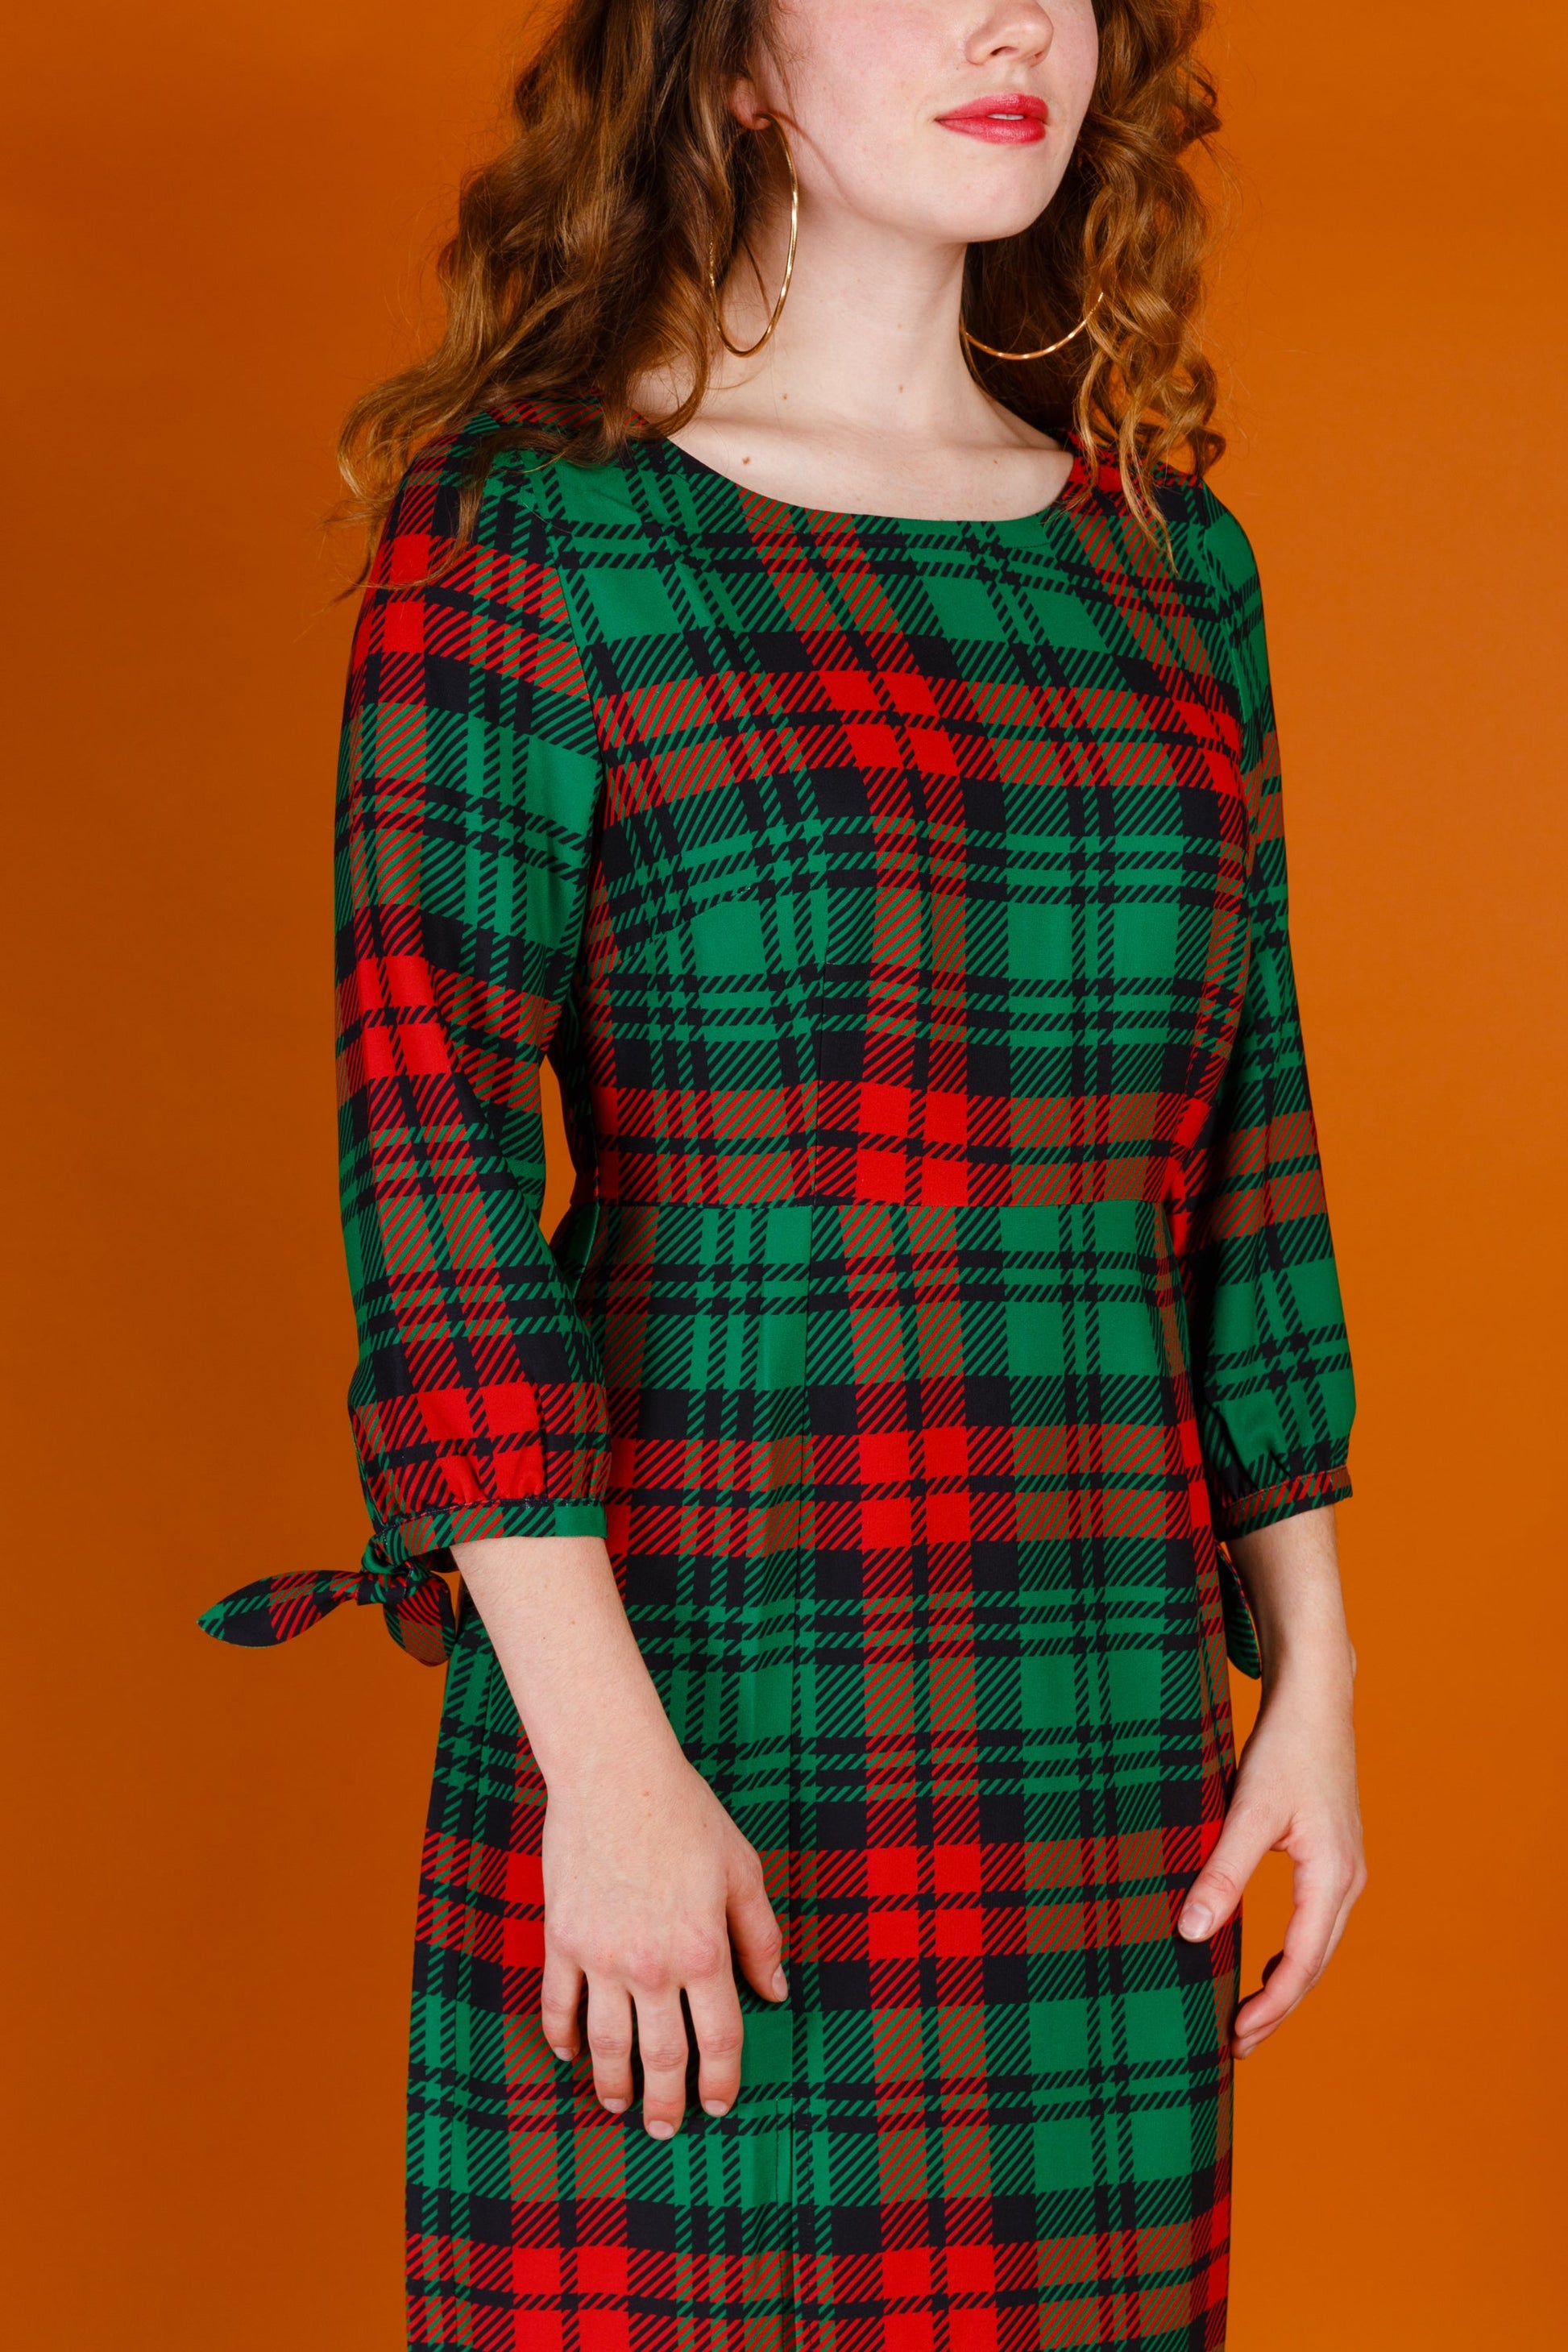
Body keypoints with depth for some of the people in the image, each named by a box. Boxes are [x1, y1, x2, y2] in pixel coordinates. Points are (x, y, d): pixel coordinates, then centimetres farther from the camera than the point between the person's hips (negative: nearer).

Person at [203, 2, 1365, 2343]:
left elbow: (1242, 1144, 14)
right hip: (689, 1687, -4)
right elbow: (427, 1132, -11)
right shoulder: (531, 522, -4)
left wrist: (1313, 1675, 10)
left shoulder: (1166, 559, 12)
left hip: (1105, 1753, 5)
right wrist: (604, 1758, -17)